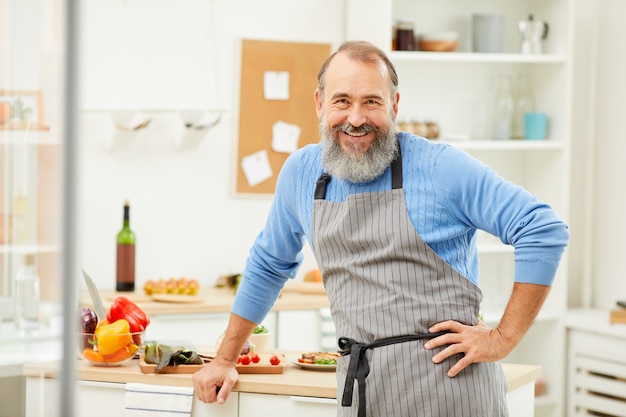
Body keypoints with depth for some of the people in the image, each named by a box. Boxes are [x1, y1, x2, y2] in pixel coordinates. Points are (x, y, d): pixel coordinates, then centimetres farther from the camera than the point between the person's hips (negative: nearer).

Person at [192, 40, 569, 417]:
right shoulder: (301, 173, 7)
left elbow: (545, 231, -9)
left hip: (449, 384, -4)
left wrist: (503, 338, -11)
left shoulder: (442, 168, -8)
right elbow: (269, 265, 23)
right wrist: (226, 360, 24)